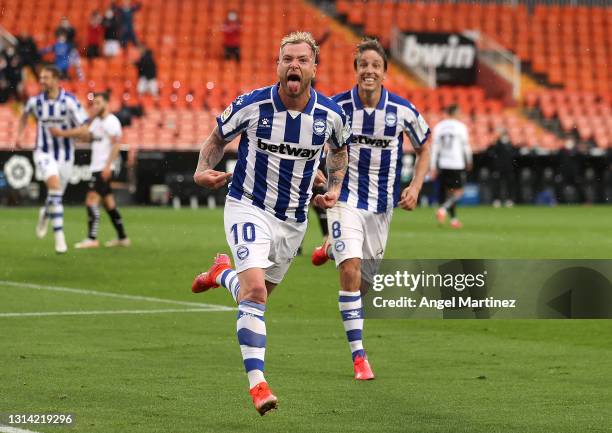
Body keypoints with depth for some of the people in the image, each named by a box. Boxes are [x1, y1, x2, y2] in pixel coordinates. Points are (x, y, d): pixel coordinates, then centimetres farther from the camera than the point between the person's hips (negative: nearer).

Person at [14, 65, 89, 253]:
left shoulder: (69, 101, -14)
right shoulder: (35, 101, -4)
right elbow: (25, 114, 21)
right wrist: (19, 135, 13)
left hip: (65, 155, 0)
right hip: (44, 153, 0)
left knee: (56, 195, 11)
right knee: (54, 185, -24)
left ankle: (46, 214, 49)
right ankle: (59, 236, -21)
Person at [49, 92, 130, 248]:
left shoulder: (111, 122, -10)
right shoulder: (97, 121, 17)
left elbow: (116, 145, -16)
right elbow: (87, 135, 4)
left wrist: (108, 165, -23)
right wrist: (63, 133, -7)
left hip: (104, 169, -10)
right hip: (96, 167, 10)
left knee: (92, 200, -15)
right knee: (108, 202, 12)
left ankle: (92, 238, -19)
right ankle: (122, 238, 18)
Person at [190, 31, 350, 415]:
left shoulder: (331, 114, -9)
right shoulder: (252, 105, -15)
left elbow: (340, 149, 14)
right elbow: (218, 138, 3)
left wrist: (334, 189, 1)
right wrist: (203, 171, -14)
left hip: (294, 219, 4)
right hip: (248, 207, -4)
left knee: (259, 291, 18)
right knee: (254, 289, -23)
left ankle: (222, 273, 52)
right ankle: (257, 383, -21)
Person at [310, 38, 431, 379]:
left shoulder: (403, 110, -9)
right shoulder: (336, 106, -12)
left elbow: (424, 146, 8)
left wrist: (415, 187, -3)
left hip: (383, 205, 3)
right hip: (346, 199, -3)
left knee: (365, 283, 12)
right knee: (351, 271, -21)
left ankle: (333, 249, 46)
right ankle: (359, 355, -15)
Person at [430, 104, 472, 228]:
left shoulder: (438, 127, 5)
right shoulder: (460, 126, -6)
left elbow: (435, 148, 4)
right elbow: (466, 146, -2)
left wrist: (433, 167, 7)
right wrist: (469, 162, 13)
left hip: (443, 164, 5)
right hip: (457, 164, -5)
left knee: (449, 191, 15)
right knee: (458, 192, 1)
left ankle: (454, 219, 18)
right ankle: (443, 209, -22)